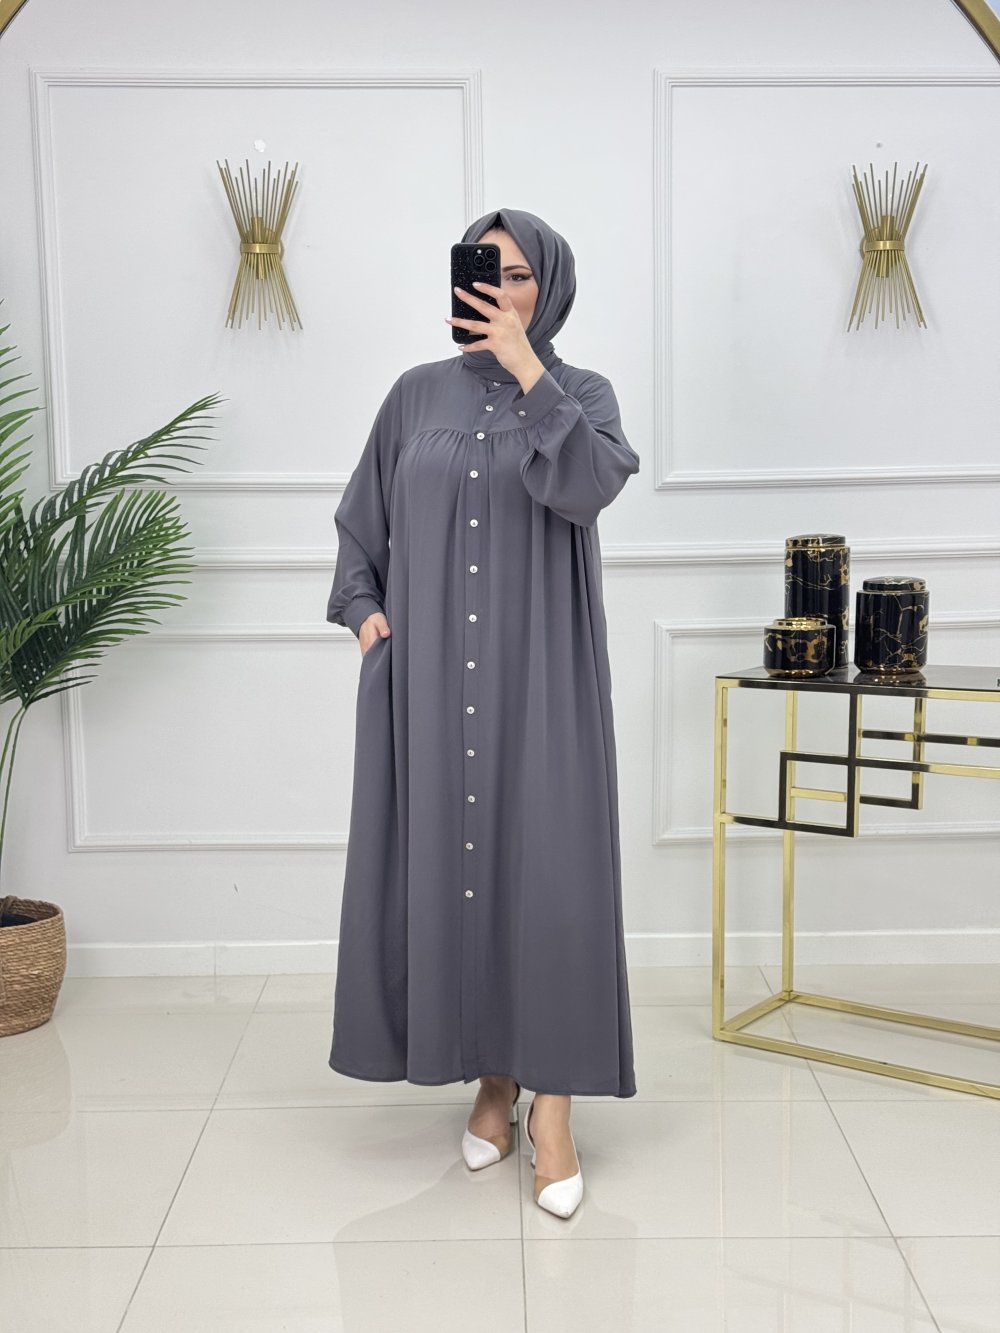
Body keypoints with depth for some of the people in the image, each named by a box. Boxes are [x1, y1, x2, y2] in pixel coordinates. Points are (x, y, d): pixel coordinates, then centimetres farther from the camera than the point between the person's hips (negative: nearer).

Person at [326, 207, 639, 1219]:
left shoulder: (581, 394, 5)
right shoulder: (418, 394, 11)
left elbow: (589, 487, -17)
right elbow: (361, 518, 17)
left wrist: (526, 369, -17)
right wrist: (363, 607, 2)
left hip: (538, 670, -2)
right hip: (429, 671, 3)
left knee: (546, 865, -5)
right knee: (447, 861, 5)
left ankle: (552, 1103, 5)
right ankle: (491, 1078, 21)